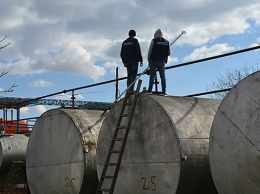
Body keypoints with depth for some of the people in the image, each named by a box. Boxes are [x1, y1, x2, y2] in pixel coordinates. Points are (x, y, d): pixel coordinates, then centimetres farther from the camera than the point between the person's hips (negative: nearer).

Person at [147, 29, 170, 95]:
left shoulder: (154, 41, -3)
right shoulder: (166, 42, 9)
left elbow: (149, 51, -4)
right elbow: (169, 53, 11)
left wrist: (149, 60, 6)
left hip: (154, 60, -3)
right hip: (162, 61, 3)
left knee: (152, 75, -2)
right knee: (163, 76, 3)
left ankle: (150, 90, -7)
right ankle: (164, 91, -1)